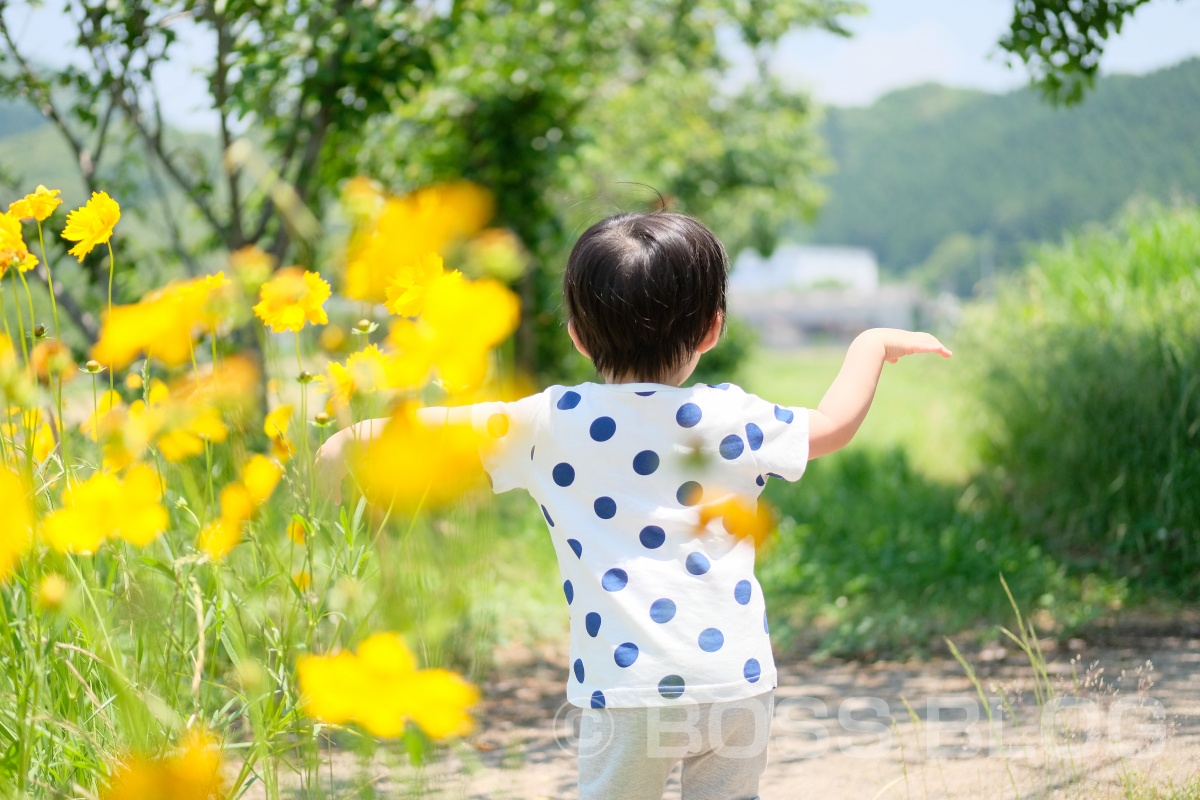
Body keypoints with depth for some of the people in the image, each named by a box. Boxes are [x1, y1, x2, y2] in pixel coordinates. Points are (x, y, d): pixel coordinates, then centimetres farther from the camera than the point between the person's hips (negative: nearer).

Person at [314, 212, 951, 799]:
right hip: (738, 681, 2)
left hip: (629, 686, -2)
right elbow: (831, 427, 17)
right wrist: (873, 345, 34)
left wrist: (353, 438, 23)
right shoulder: (730, 418, 3)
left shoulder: (550, 424, 0)